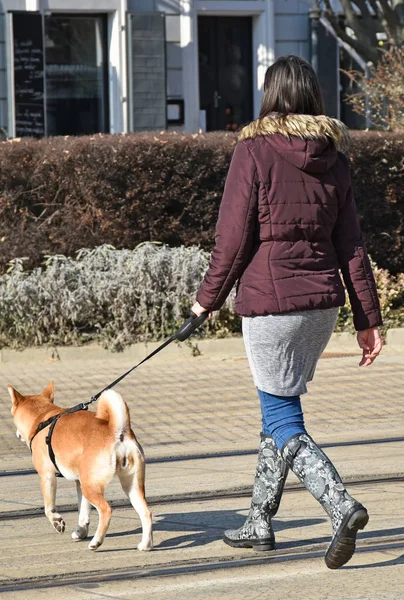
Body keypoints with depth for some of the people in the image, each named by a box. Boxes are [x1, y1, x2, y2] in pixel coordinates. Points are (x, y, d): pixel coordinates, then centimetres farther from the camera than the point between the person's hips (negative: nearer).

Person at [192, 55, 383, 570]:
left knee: (284, 424, -1)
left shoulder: (254, 151, -9)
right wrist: (368, 319, 10)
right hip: (323, 300, 6)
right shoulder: (333, 158, 6)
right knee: (279, 410, 18)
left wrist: (208, 298, 4)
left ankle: (343, 507, -20)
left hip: (270, 300, -6)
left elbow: (233, 238, -9)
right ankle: (260, 522, 26)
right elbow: (351, 246, 7)